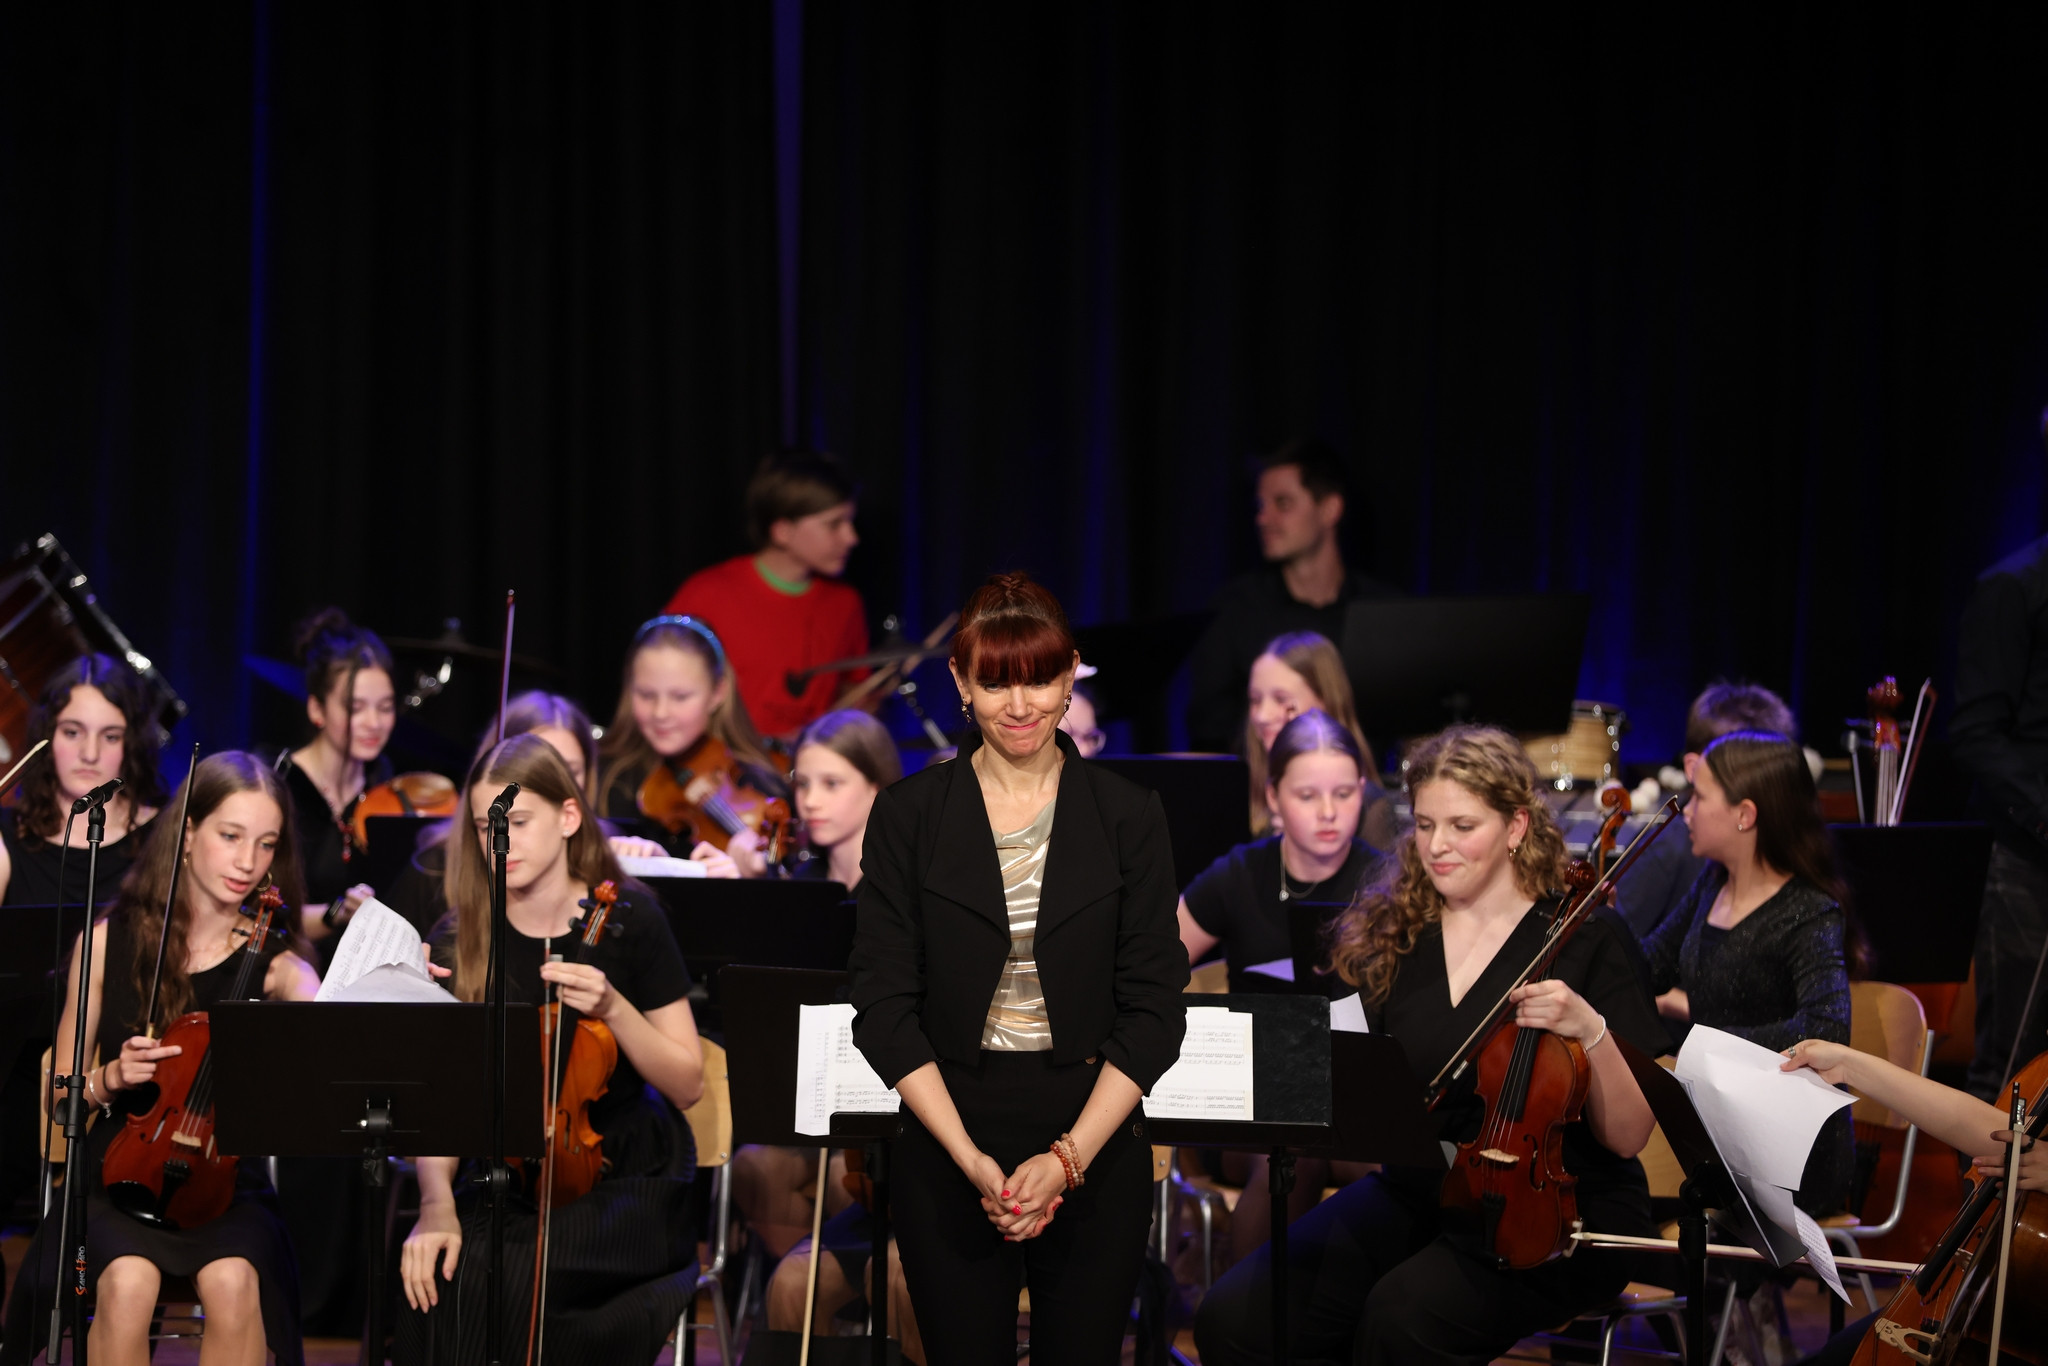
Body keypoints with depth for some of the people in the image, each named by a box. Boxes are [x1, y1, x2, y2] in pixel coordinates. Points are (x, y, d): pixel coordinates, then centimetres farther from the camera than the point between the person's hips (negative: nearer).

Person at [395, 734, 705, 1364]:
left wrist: (611, 1007, -21)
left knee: (495, 1276, -31)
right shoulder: (459, 941, 2)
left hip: (628, 1182, -2)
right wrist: (436, 1202, -23)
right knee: (432, 1271, -30)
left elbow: (687, 1086, -4)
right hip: (510, 1185, 3)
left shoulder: (627, 919, -4)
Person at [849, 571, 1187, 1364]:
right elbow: (884, 1008, -2)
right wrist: (970, 1159, -12)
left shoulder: (1127, 817, 1)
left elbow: (1153, 1009, -1)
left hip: (1096, 1156, 0)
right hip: (948, 1151, 0)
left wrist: (1068, 1157, -12)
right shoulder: (909, 815, 1)